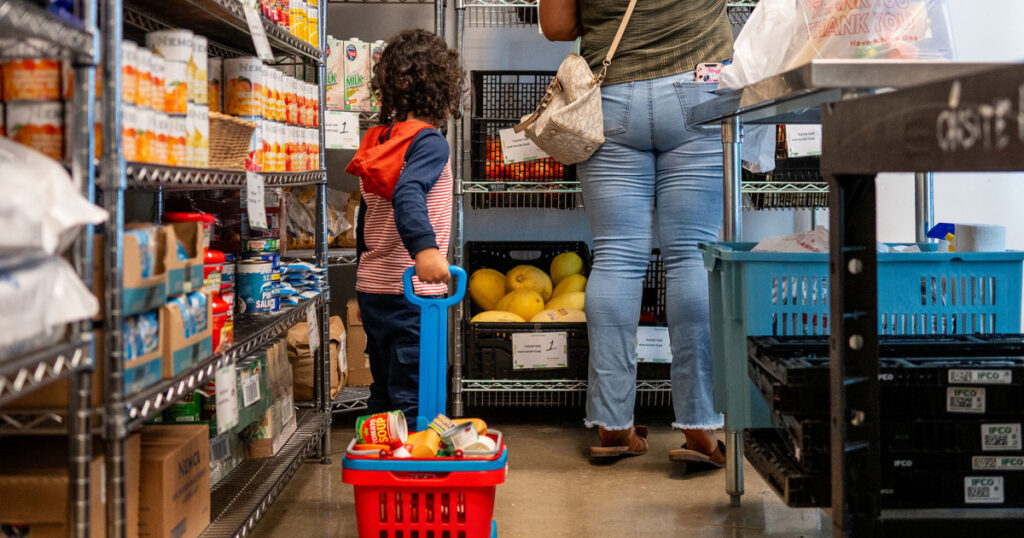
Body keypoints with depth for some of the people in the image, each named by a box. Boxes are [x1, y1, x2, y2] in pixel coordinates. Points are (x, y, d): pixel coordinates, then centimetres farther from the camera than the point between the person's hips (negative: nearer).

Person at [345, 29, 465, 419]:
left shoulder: (378, 143, 12)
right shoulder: (430, 142, -12)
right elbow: (407, 195, -31)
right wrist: (424, 247, -45)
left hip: (371, 288, 8)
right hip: (412, 295, -8)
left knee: (384, 395, 17)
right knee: (414, 403, -6)